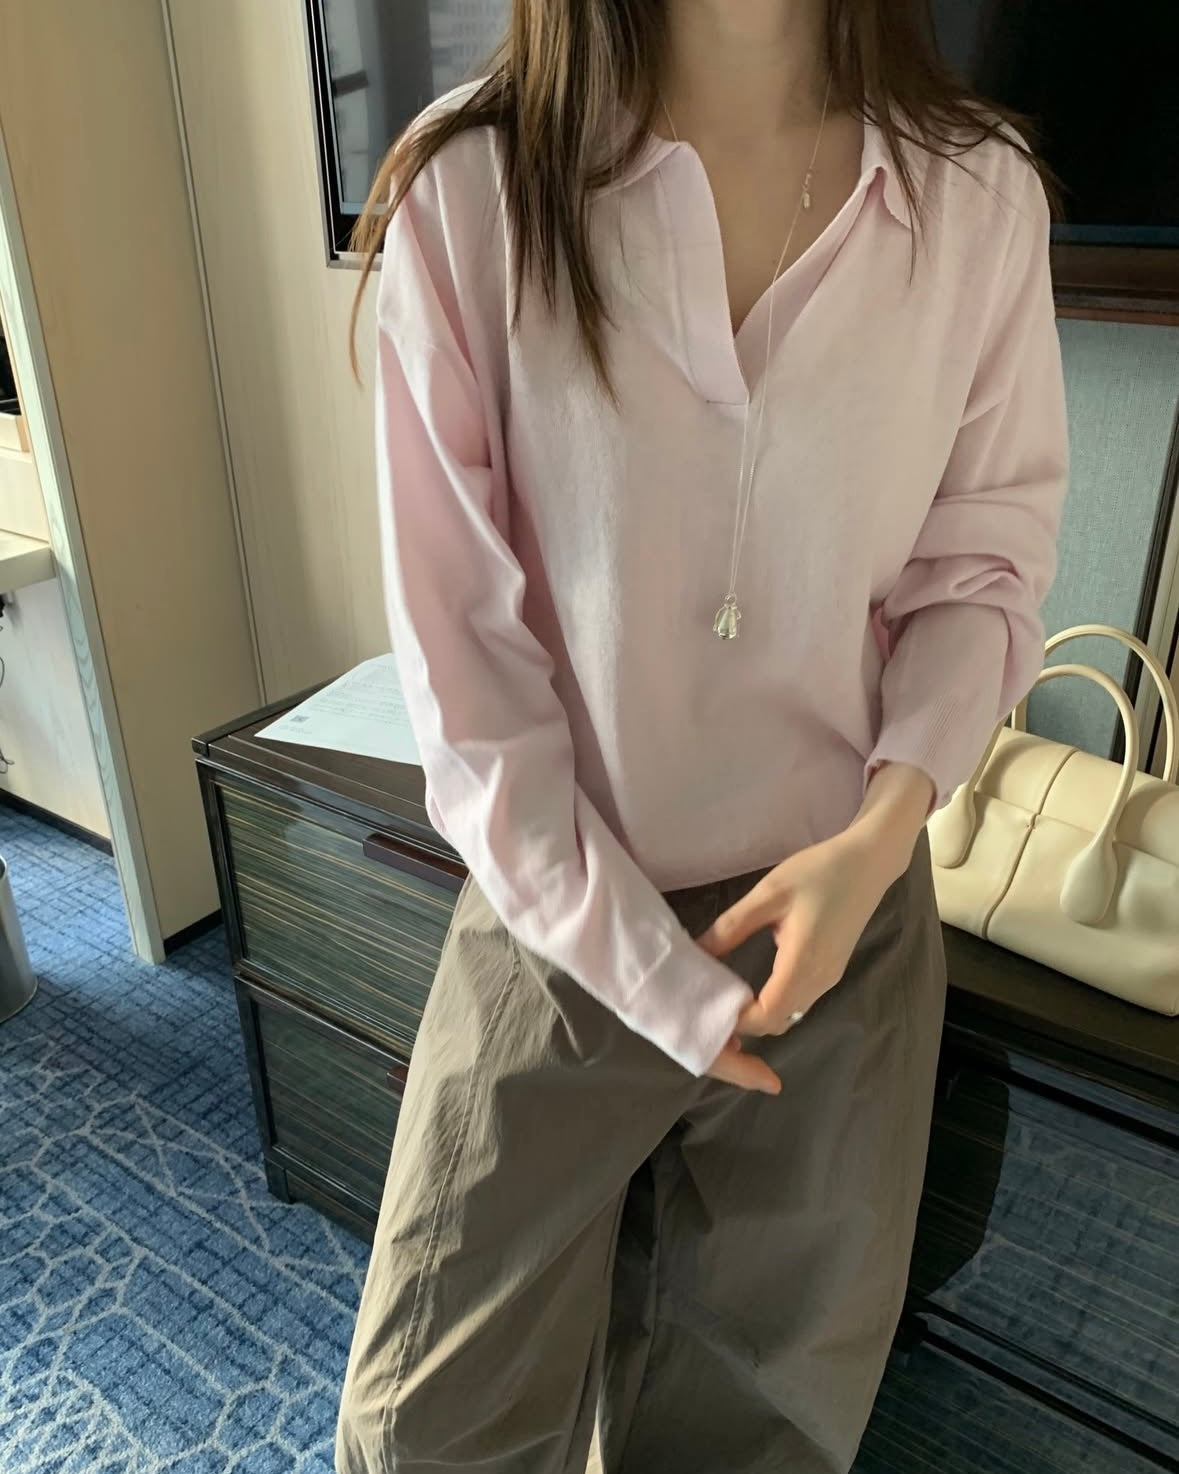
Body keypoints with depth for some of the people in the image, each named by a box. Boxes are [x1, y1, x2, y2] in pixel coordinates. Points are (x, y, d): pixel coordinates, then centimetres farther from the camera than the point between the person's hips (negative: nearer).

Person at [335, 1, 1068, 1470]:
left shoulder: (982, 192, -5)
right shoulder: (470, 188, -12)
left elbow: (985, 553, 3)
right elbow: (455, 638, -12)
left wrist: (882, 832, -13)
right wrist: (641, 966, -11)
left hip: (846, 906, 2)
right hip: (557, 911, -1)